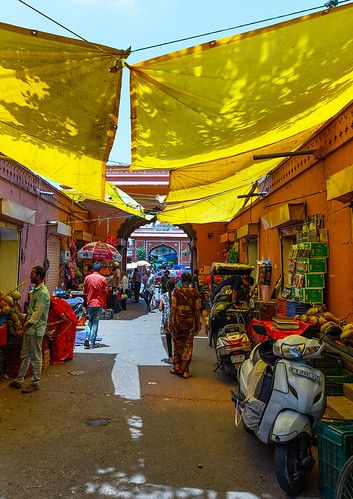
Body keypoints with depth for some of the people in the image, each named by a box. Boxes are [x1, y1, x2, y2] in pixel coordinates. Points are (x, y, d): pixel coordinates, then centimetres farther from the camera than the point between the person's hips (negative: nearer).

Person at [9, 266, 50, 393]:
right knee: (25, 355, 17)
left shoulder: (43, 293, -19)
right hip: (29, 328, 9)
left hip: (36, 330, -9)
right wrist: (25, 324, 14)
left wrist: (27, 327, -23)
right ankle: (19, 380, 29)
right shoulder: (35, 290, 12)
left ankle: (35, 384, 14)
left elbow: (37, 313, -23)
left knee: (35, 358, 2)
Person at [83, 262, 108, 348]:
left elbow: (84, 291, 6)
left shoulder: (88, 278, -1)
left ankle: (87, 337, 1)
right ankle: (92, 342, 4)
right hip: (99, 303, -2)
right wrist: (104, 304, 9)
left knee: (90, 320, 18)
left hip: (90, 303, 2)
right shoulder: (102, 279, -7)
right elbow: (105, 292, -4)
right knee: (95, 322, 5)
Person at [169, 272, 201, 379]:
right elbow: (197, 309, 0)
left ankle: (177, 367, 21)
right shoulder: (194, 292, -1)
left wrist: (170, 320, -1)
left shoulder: (177, 291, -4)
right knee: (187, 345, 6)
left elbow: (173, 307, -7)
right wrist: (198, 323, 8)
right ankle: (185, 370, 7)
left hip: (178, 319, 0)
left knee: (177, 344, 13)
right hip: (190, 320, 0)